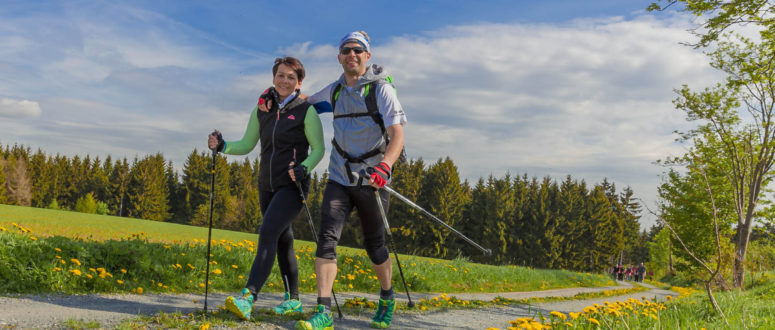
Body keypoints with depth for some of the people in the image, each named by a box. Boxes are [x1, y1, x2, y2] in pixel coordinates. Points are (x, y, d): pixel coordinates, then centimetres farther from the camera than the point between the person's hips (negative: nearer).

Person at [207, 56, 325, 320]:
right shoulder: (261, 110, 9)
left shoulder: (306, 111, -5)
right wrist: (223, 146, -7)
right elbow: (247, 145, 11)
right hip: (267, 186, 6)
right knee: (282, 240, 13)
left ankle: (247, 299, -28)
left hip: (292, 186, -6)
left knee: (268, 233, -21)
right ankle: (293, 299, 25)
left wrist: (304, 168, -20)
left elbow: (319, 149, -3)